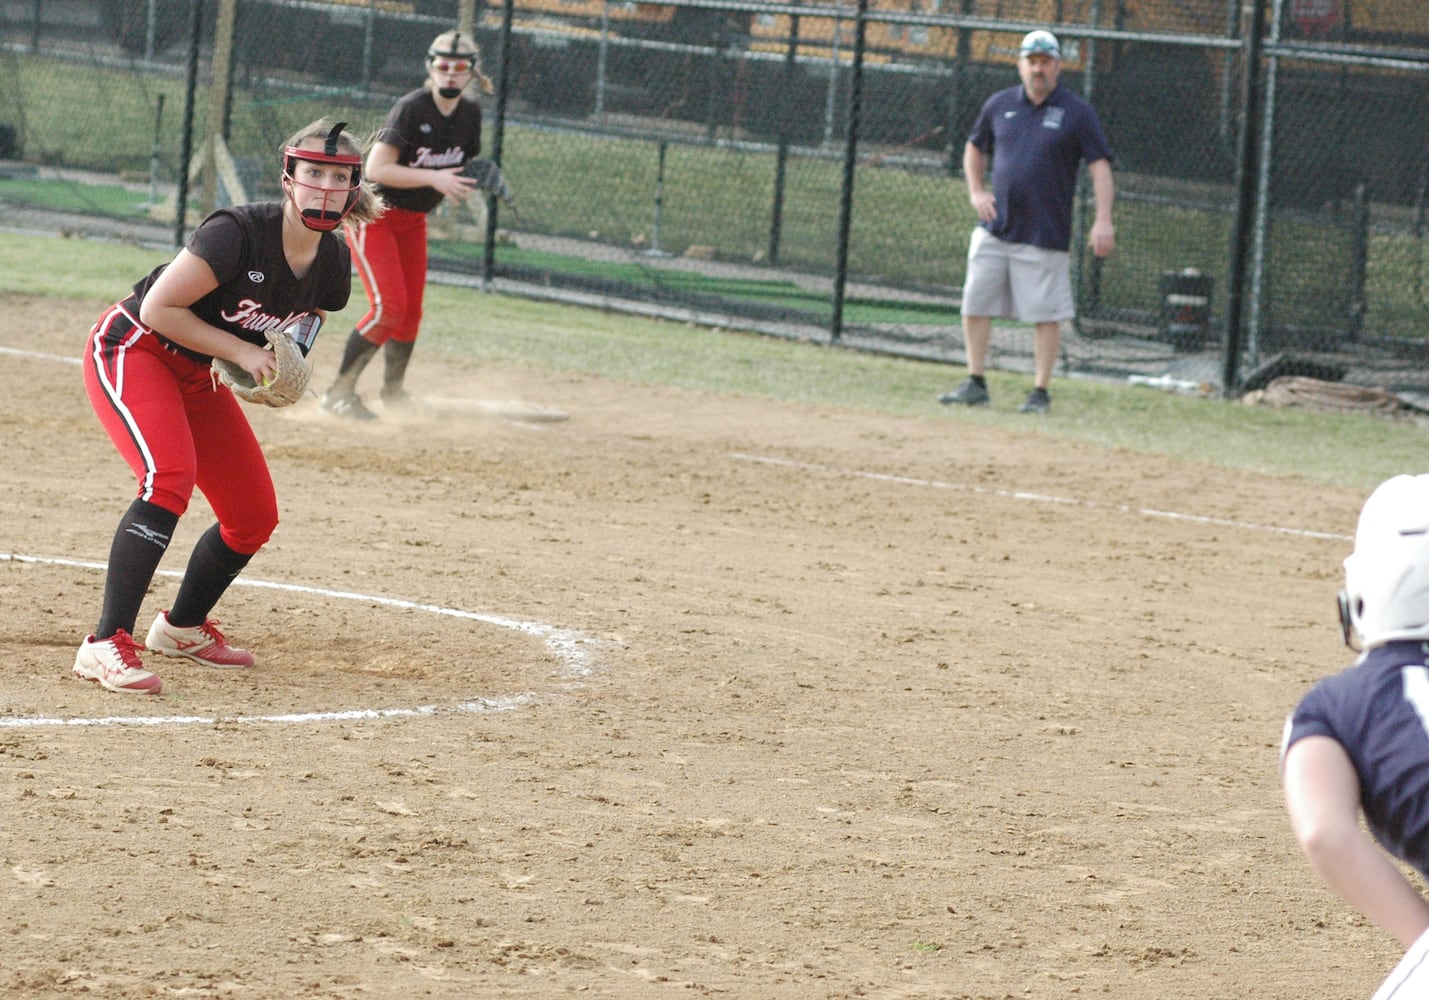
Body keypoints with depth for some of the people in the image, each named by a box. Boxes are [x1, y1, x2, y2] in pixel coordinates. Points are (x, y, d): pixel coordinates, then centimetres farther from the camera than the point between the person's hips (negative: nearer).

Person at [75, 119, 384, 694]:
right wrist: (239, 351, -24)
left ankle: (182, 627, 34)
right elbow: (158, 309, -25)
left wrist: (282, 371, -8)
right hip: (131, 351, -8)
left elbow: (296, 328, 14)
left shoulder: (333, 264, -5)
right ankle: (106, 646, -34)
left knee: (254, 516, 8)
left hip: (197, 376, 8)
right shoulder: (239, 234, -28)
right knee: (170, 476, -31)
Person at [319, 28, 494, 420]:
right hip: (373, 215, -7)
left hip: (413, 220, 7)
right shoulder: (411, 108, -24)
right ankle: (339, 392, -8)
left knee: (411, 310, 11)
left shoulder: (470, 114, -3)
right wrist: (433, 179, -37)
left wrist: (483, 180, -11)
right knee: (388, 308, -17)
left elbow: (464, 169, 12)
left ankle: (393, 390, 29)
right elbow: (377, 168, -30)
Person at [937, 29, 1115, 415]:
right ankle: (976, 385, 13)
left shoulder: (1077, 112, -3)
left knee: (1046, 315, -2)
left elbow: (1099, 164, -7)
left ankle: (1040, 392, 6)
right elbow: (975, 148, 24)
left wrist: (1103, 220, -17)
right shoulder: (999, 105, 9)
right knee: (975, 306, 4)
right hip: (994, 230, 4)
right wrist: (975, 192, 8)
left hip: (1044, 235, -4)